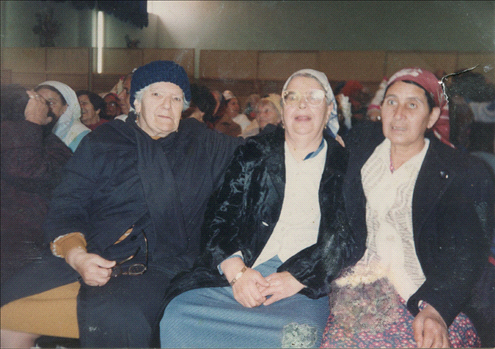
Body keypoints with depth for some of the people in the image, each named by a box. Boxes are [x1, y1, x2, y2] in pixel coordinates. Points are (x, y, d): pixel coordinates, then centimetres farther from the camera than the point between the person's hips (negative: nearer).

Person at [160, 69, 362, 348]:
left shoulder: (345, 165, 11)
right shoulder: (254, 152, 15)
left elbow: (350, 235, 2)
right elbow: (220, 216, 7)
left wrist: (298, 277, -13)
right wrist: (236, 270, -11)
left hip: (304, 285, -1)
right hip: (235, 275, 2)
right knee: (177, 317, -23)